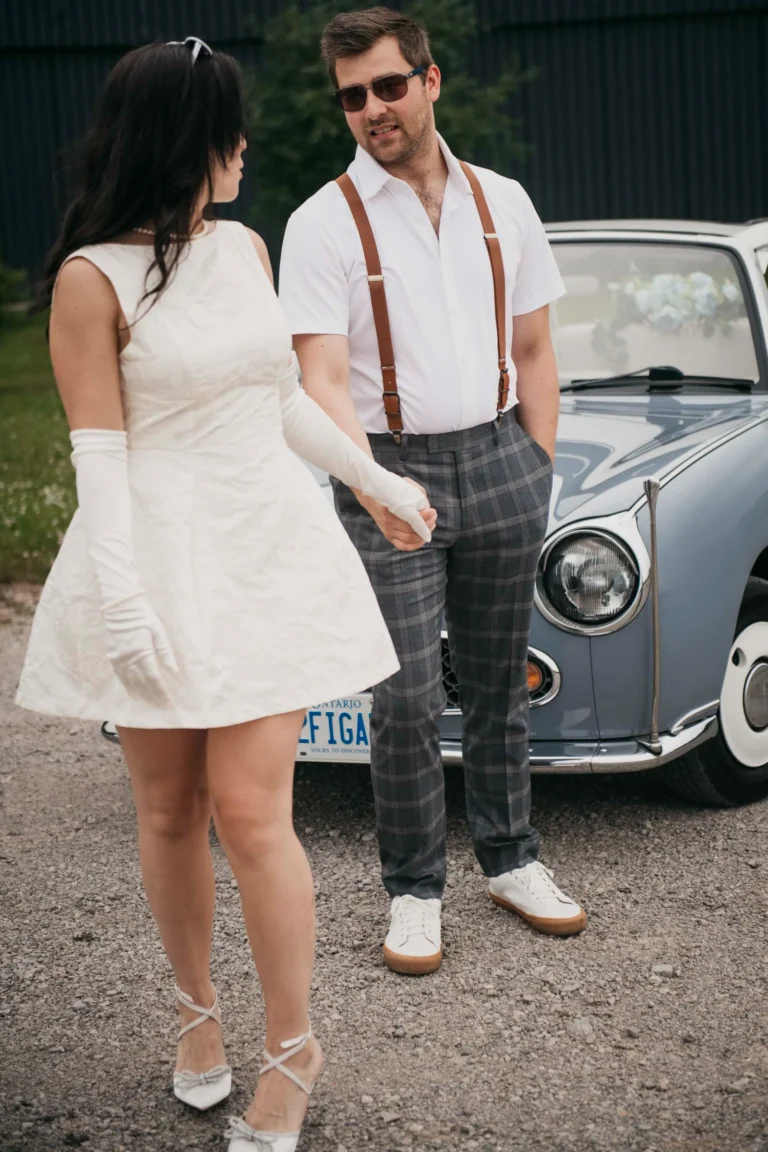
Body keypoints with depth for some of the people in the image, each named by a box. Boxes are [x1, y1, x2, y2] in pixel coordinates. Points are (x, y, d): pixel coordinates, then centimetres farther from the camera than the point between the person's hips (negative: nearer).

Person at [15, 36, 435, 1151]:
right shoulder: (93, 279, -8)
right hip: (162, 565, -3)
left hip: (267, 552, 3)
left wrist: (384, 484, 26)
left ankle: (292, 1048, 10)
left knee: (250, 813, -3)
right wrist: (122, 602, -17)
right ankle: (197, 1007, 31)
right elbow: (101, 454, -10)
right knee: (170, 812, 8)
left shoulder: (246, 248, 10)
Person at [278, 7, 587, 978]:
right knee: (407, 699, -5)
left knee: (499, 680, 13)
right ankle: (414, 891, 10)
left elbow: (534, 353, 13)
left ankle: (509, 859, 27)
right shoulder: (323, 224, -6)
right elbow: (323, 381, -14)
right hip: (390, 467, -3)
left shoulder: (502, 203, 6)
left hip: (500, 457, 4)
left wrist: (538, 470, 8)